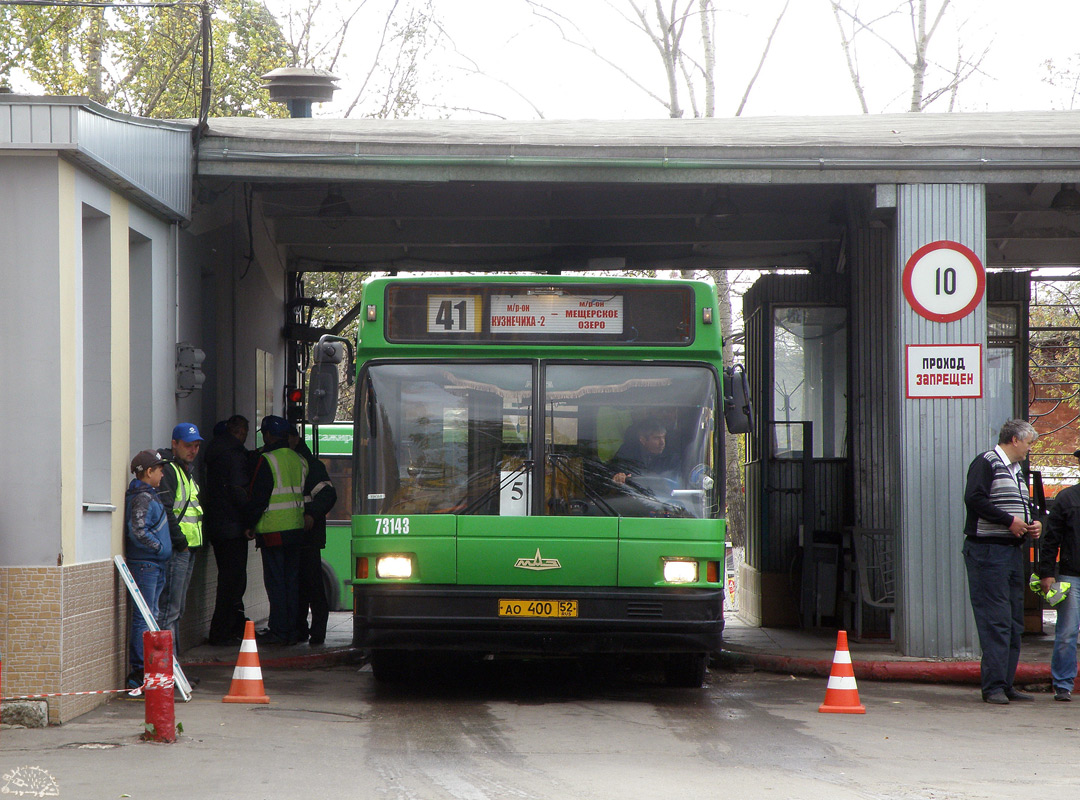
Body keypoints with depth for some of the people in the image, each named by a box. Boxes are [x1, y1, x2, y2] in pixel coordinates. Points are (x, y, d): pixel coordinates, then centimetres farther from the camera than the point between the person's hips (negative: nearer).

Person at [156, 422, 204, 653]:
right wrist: (180, 540, -17)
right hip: (175, 549, -10)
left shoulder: (188, 470, 21)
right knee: (170, 609, -11)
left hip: (188, 548, 10)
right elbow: (165, 511, -20)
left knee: (177, 608, 13)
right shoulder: (168, 471, -11)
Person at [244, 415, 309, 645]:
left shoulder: (267, 460, -11)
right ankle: (291, 630, 12)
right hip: (295, 529, 7)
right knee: (291, 581, 10)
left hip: (273, 530, -7)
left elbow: (258, 497, -10)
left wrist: (250, 524, -1)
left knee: (275, 582, -3)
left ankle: (278, 631, -3)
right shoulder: (298, 460, 10)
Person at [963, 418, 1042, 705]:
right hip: (987, 551, -10)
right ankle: (993, 686, -11)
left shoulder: (1016, 470, 22)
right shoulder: (986, 463, -7)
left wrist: (1033, 523, 8)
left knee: (1014, 623, 9)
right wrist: (1009, 521, -18)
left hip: (1013, 550, 10)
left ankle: (1006, 685, 13)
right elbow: (974, 498, -21)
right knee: (996, 621, -12)